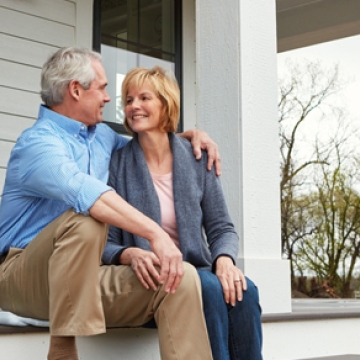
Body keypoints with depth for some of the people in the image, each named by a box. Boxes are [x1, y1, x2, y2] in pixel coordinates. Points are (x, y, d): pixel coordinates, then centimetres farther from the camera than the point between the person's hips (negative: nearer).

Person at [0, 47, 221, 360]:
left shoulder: (101, 136, 13)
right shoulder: (38, 143, -14)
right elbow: (85, 192, -34)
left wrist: (190, 134, 17)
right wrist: (155, 234, -42)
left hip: (83, 280, 7)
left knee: (183, 278, -14)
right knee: (85, 220, -37)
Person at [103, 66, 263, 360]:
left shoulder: (197, 158, 6)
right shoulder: (116, 164, -1)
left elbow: (221, 228, 5)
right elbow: (105, 244, -3)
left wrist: (225, 260, -18)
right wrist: (130, 255, -26)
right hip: (149, 280, -3)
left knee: (243, 291, -29)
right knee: (209, 289, -32)